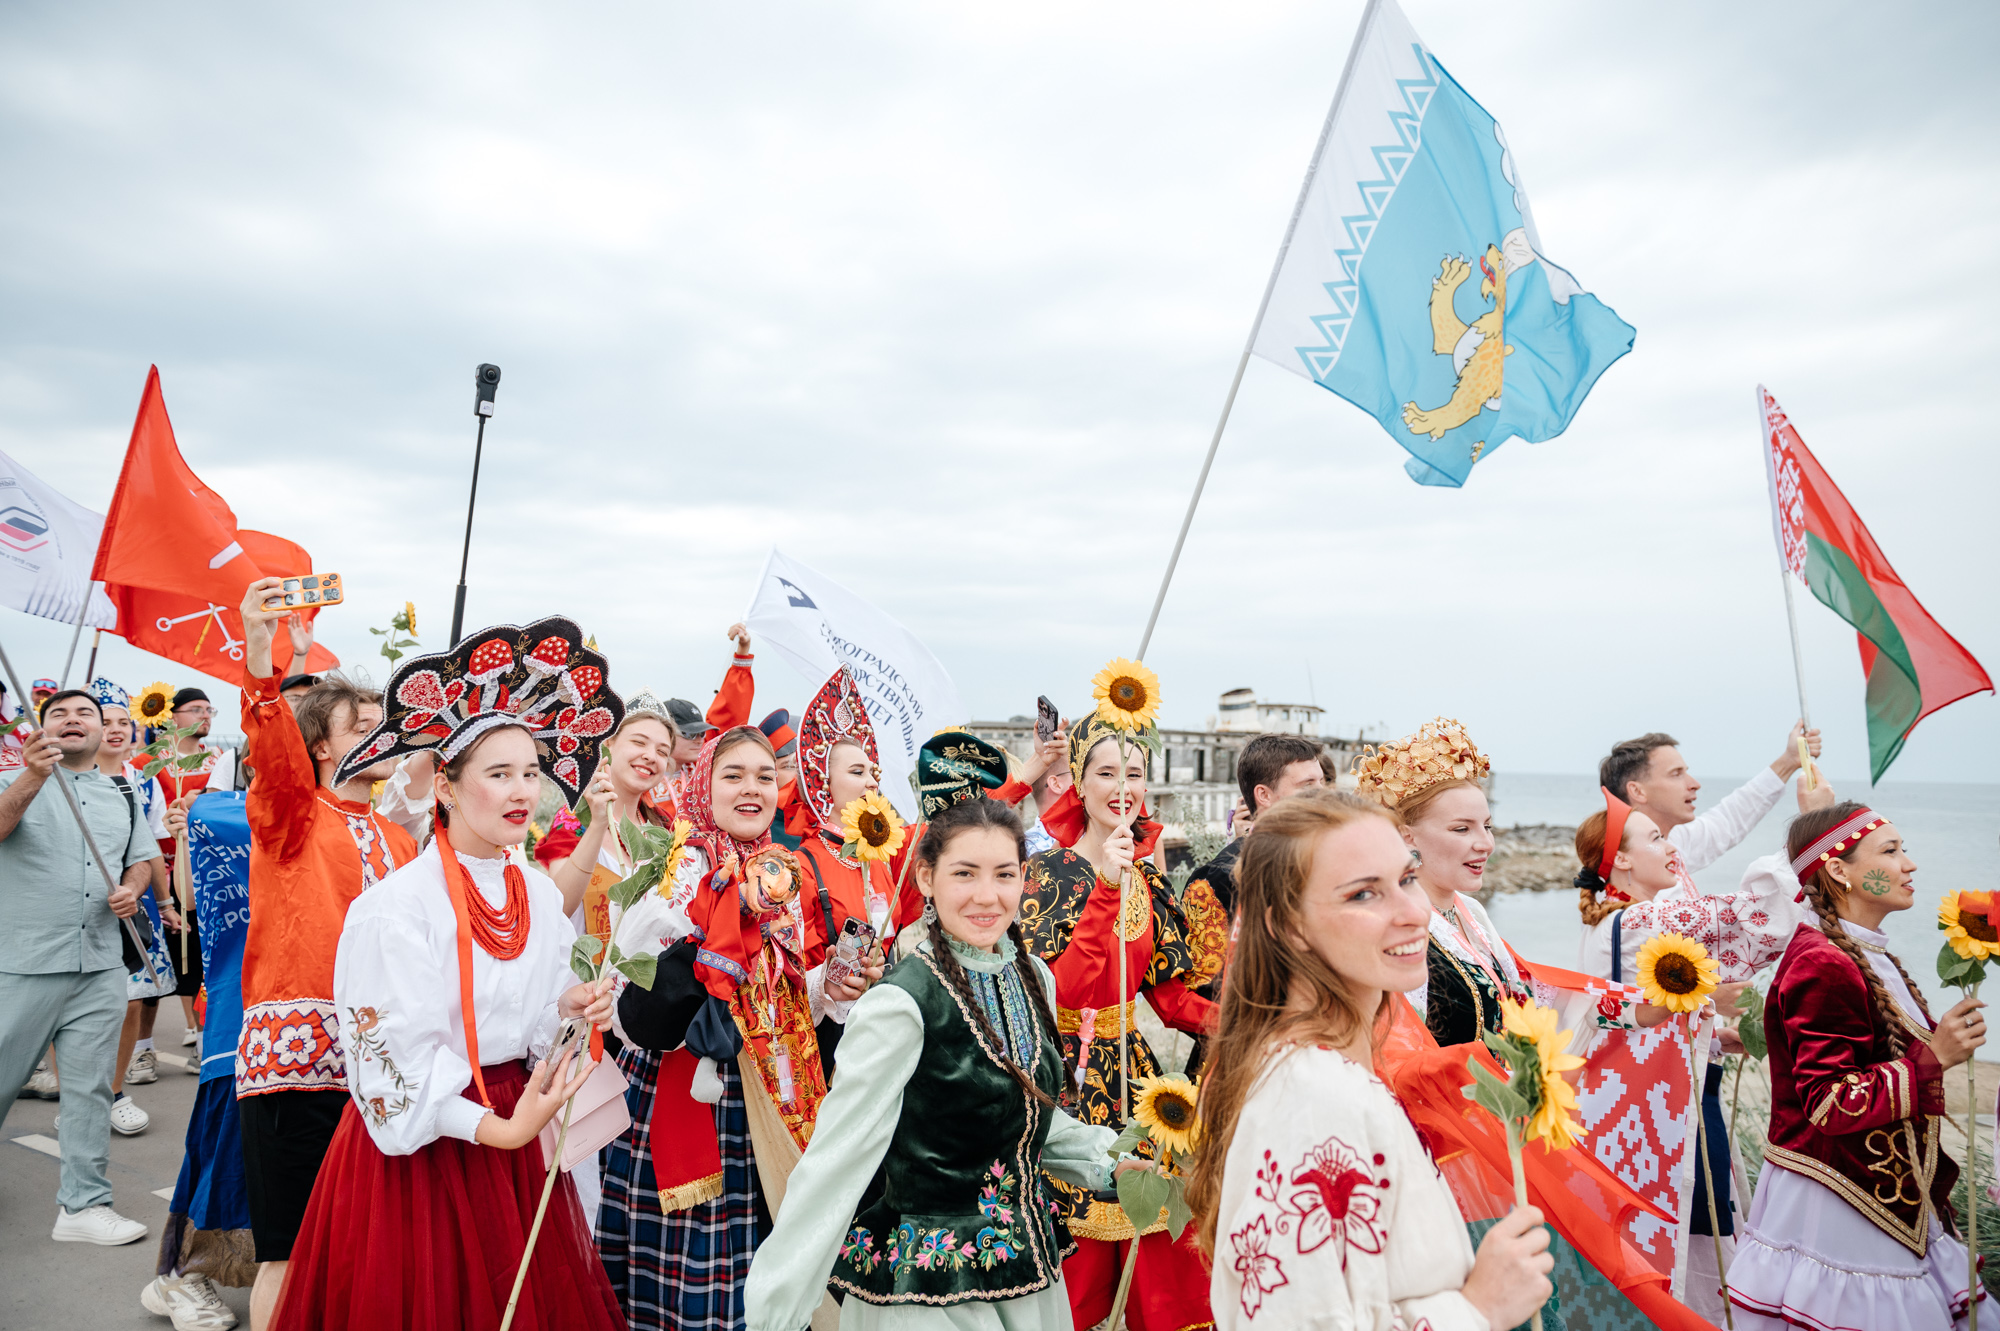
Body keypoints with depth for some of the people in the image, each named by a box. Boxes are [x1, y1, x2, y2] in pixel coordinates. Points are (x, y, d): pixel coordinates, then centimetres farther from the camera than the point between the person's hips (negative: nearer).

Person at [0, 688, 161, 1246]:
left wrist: (131, 888, -2)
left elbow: (142, 858, 20)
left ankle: (83, 1205, 15)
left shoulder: (120, 796, 14)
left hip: (101, 968, 4)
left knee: (90, 1089, 7)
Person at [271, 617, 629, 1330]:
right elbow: (398, 1061, -16)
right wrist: (499, 1128, -18)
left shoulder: (541, 892, 2)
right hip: (422, 1140, -5)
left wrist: (569, 1008, -9)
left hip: (513, 1125, 6)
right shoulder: (396, 907, -17)